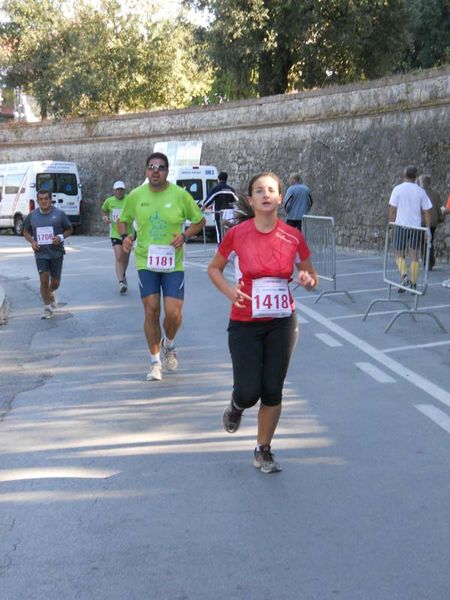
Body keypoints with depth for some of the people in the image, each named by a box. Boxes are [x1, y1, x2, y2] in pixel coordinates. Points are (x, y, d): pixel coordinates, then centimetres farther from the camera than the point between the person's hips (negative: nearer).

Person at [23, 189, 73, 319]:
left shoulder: (59, 214, -3)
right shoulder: (32, 215, 3)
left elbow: (69, 229, 6)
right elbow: (26, 231, 16)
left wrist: (61, 237, -13)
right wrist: (32, 241, -4)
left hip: (56, 252, 0)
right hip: (41, 253, 0)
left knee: (55, 281, 6)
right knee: (44, 280, -9)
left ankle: (51, 294, 43)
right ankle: (47, 307, 6)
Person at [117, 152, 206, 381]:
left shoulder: (180, 195, -4)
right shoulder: (136, 195, 1)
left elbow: (199, 221, 7)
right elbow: (122, 220, 16)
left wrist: (184, 235, -11)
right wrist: (125, 236, -5)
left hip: (173, 263, -1)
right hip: (146, 262, 1)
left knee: (173, 313, -8)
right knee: (151, 311, 0)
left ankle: (169, 345, 26)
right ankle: (155, 362, 17)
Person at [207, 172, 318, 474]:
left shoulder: (293, 237, -4)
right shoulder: (237, 234, -8)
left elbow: (311, 275, 9)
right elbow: (214, 269, 7)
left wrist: (308, 279, -15)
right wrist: (230, 291, -12)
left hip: (282, 323, 2)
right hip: (245, 323, -1)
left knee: (273, 391, 4)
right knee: (248, 392, -6)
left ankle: (263, 450, 24)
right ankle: (236, 407, 33)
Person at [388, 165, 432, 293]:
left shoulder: (398, 189, -4)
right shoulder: (421, 191, 3)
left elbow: (392, 210, -6)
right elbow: (427, 212, 3)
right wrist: (428, 229, 10)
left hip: (401, 226, -2)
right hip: (416, 226, 2)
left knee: (400, 254, 8)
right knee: (414, 255, 8)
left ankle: (404, 276, -15)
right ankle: (413, 284, 7)